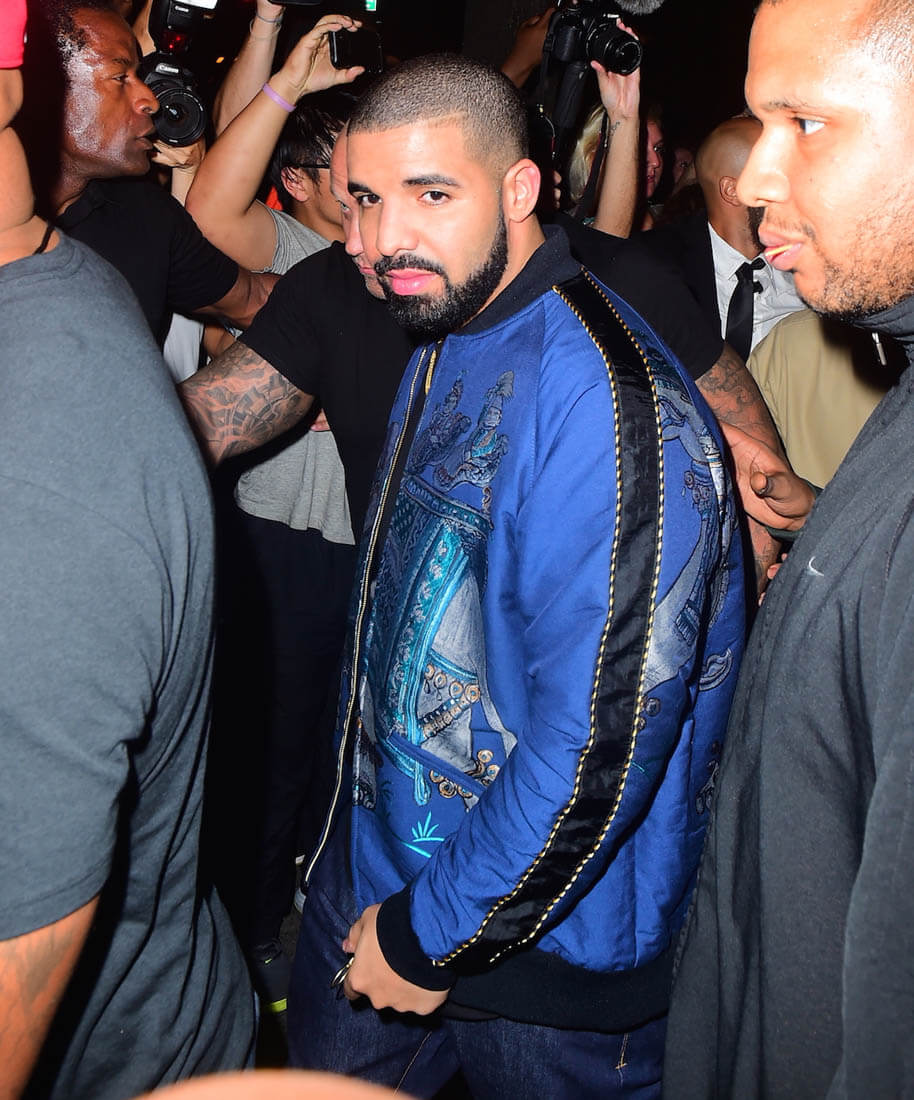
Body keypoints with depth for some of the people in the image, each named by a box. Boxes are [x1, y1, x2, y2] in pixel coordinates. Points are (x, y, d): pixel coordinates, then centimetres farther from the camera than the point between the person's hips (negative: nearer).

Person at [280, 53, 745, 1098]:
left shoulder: (605, 397, -27)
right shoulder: (443, 349, 4)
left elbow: (603, 743, -29)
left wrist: (436, 934, -18)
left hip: (541, 955, -8)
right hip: (374, 866, 8)